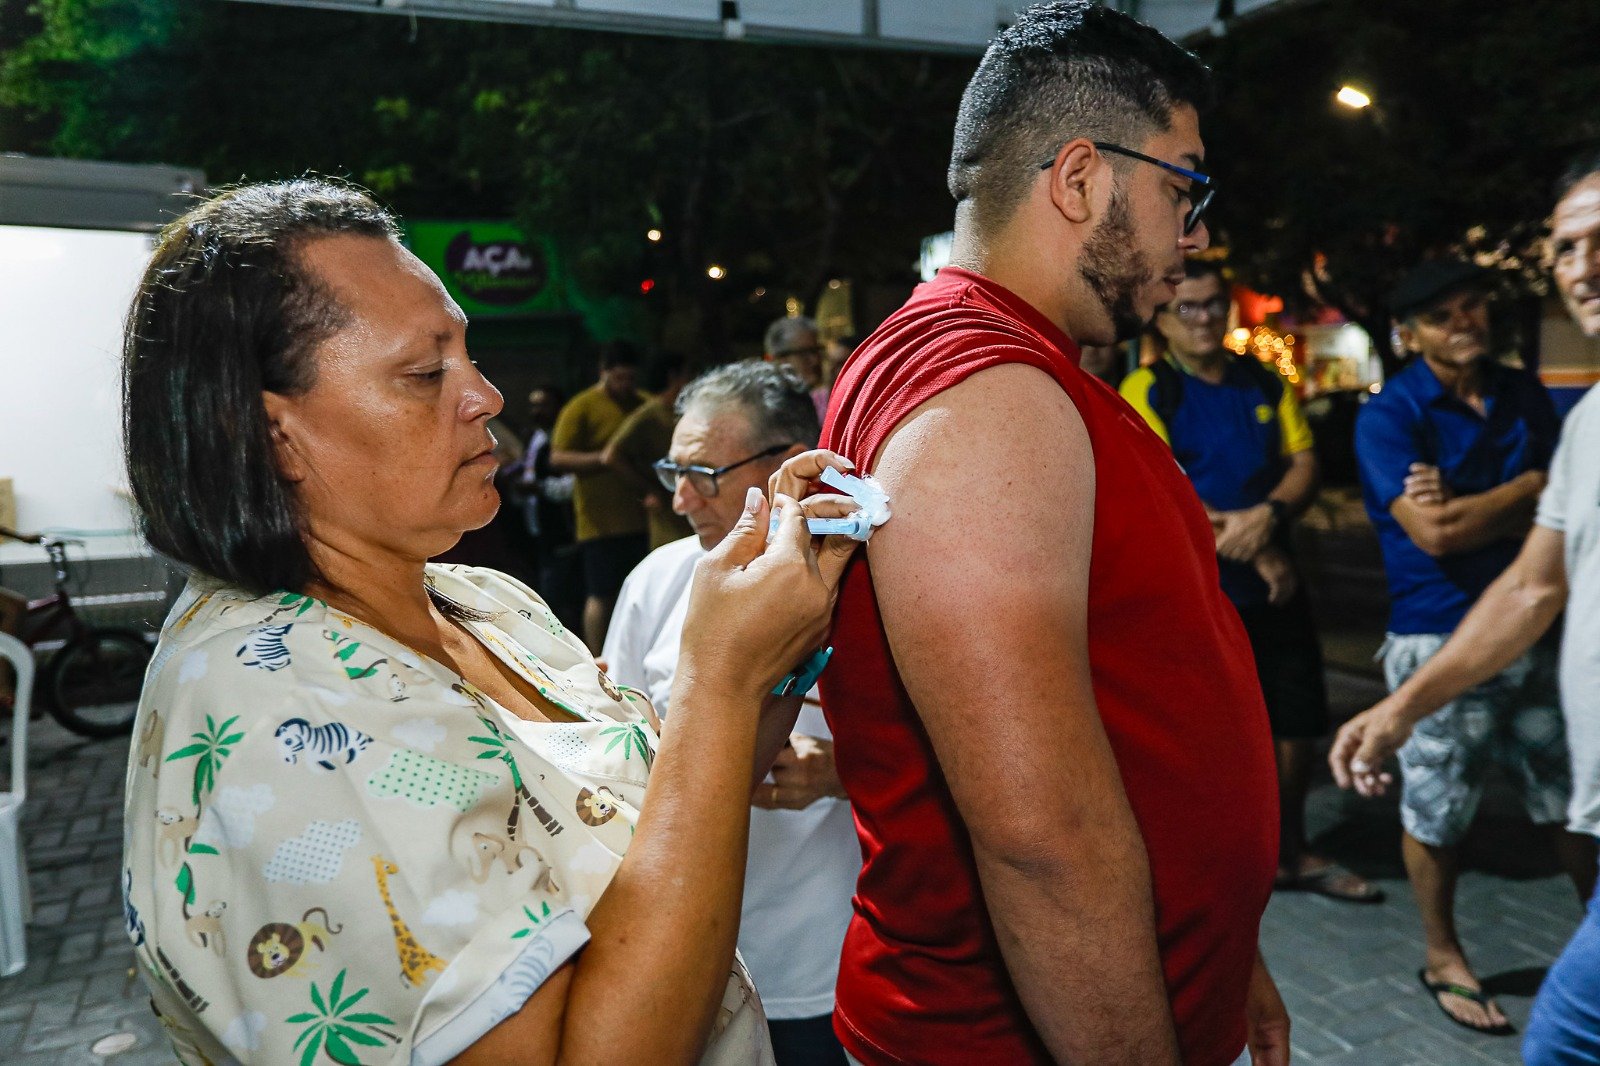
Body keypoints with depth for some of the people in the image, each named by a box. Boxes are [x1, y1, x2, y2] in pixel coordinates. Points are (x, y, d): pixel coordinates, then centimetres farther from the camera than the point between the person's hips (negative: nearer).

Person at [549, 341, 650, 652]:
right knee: (601, 595, -5)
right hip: (601, 521, -6)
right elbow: (557, 459, -8)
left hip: (643, 518, 6)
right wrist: (601, 457, -20)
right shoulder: (581, 408, -2)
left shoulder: (646, 405, 17)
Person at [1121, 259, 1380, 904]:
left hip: (1273, 585, 6)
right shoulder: (1146, 391, -6)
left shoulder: (1267, 385, 11)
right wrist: (1252, 552, -16)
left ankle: (1290, 855, 35)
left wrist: (1269, 514, -18)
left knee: (1297, 725, 14)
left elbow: (1304, 463, 4)